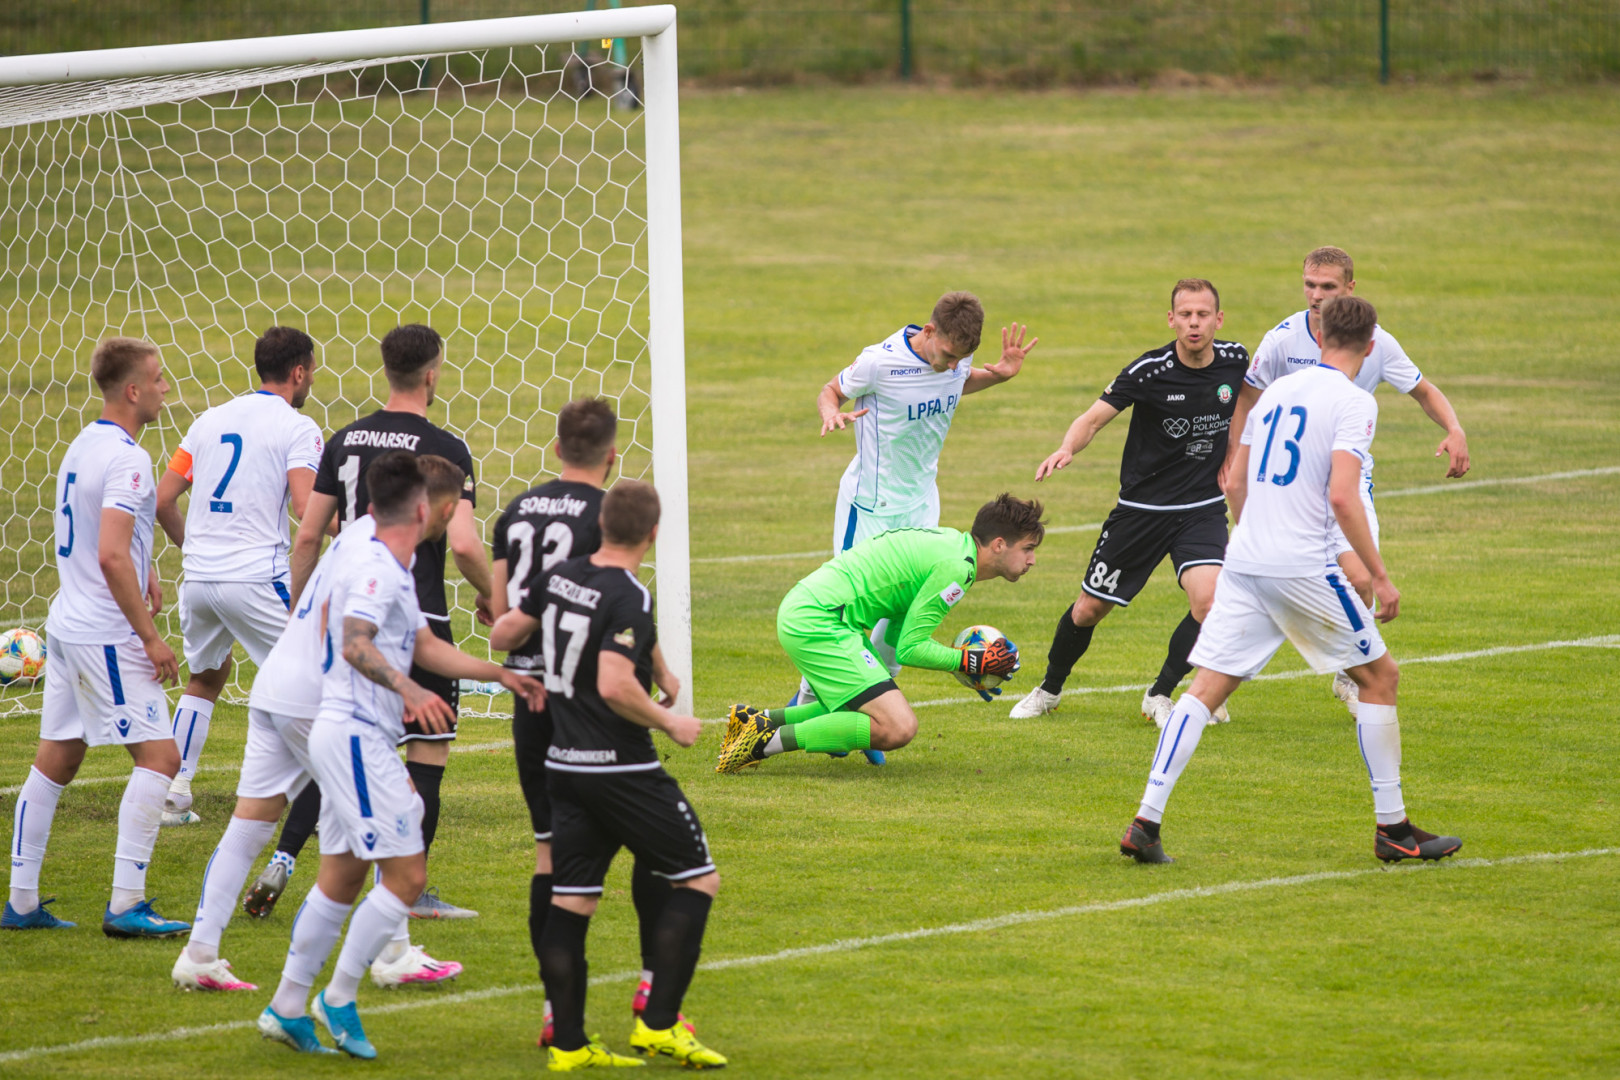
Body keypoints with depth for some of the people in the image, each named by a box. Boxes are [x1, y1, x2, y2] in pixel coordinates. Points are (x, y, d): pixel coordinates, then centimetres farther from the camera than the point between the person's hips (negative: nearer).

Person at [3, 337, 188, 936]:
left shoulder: (82, 446, 13)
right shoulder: (126, 458, -16)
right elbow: (110, 556, -24)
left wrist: (144, 570, 20)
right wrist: (150, 635, -19)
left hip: (68, 625, 10)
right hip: (106, 634, -10)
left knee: (55, 761, 13)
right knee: (159, 754, -7)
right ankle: (126, 905, -13)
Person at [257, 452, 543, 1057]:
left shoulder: (390, 569, 18)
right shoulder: (374, 568, -15)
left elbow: (425, 647, 26)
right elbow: (355, 645, -29)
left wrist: (501, 675, 25)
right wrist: (409, 690, -42)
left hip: (344, 736, 11)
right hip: (357, 738, -11)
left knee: (342, 877, 14)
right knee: (406, 875, -9)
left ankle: (287, 1007, 17)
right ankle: (340, 998, -3)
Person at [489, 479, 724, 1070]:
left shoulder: (558, 577, 5)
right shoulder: (628, 596, -17)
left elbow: (502, 634, 17)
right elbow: (616, 687, -27)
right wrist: (670, 724, -11)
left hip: (564, 766, 7)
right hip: (622, 768, -7)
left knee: (570, 901, 8)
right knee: (697, 879, 4)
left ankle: (567, 1043, 7)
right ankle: (658, 1023, -3)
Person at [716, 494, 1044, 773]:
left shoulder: (949, 543, 17)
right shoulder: (956, 568, -14)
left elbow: (900, 634, 22)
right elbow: (909, 648, -13)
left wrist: (961, 659, 13)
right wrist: (969, 662, -4)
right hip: (818, 622, -11)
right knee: (898, 727, -17)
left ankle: (756, 721, 19)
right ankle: (769, 741, -16)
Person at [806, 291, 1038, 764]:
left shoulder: (956, 357, -5)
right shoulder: (880, 362, -22)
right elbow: (831, 391, -4)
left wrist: (999, 374, 2)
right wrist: (832, 414, -27)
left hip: (921, 501, 5)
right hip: (870, 503, -5)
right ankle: (808, 701, 17)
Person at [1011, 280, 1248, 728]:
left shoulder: (1235, 361, -5)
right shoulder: (1150, 370, -16)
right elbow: (1094, 417, -21)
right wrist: (1066, 448, -40)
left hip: (1203, 509, 1)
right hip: (1141, 507, -1)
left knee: (1208, 596, -23)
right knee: (1089, 609, 7)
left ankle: (1159, 695, 0)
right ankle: (1050, 688, 35)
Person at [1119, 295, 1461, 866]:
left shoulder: (1276, 392, 14)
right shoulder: (1353, 402, -6)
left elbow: (1235, 484, 19)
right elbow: (1342, 497, -17)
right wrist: (1380, 577, -11)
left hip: (1244, 562, 6)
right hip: (1304, 569, -6)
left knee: (1206, 689, 4)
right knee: (1380, 675, 9)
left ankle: (1145, 823, -6)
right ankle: (1392, 829, 12)